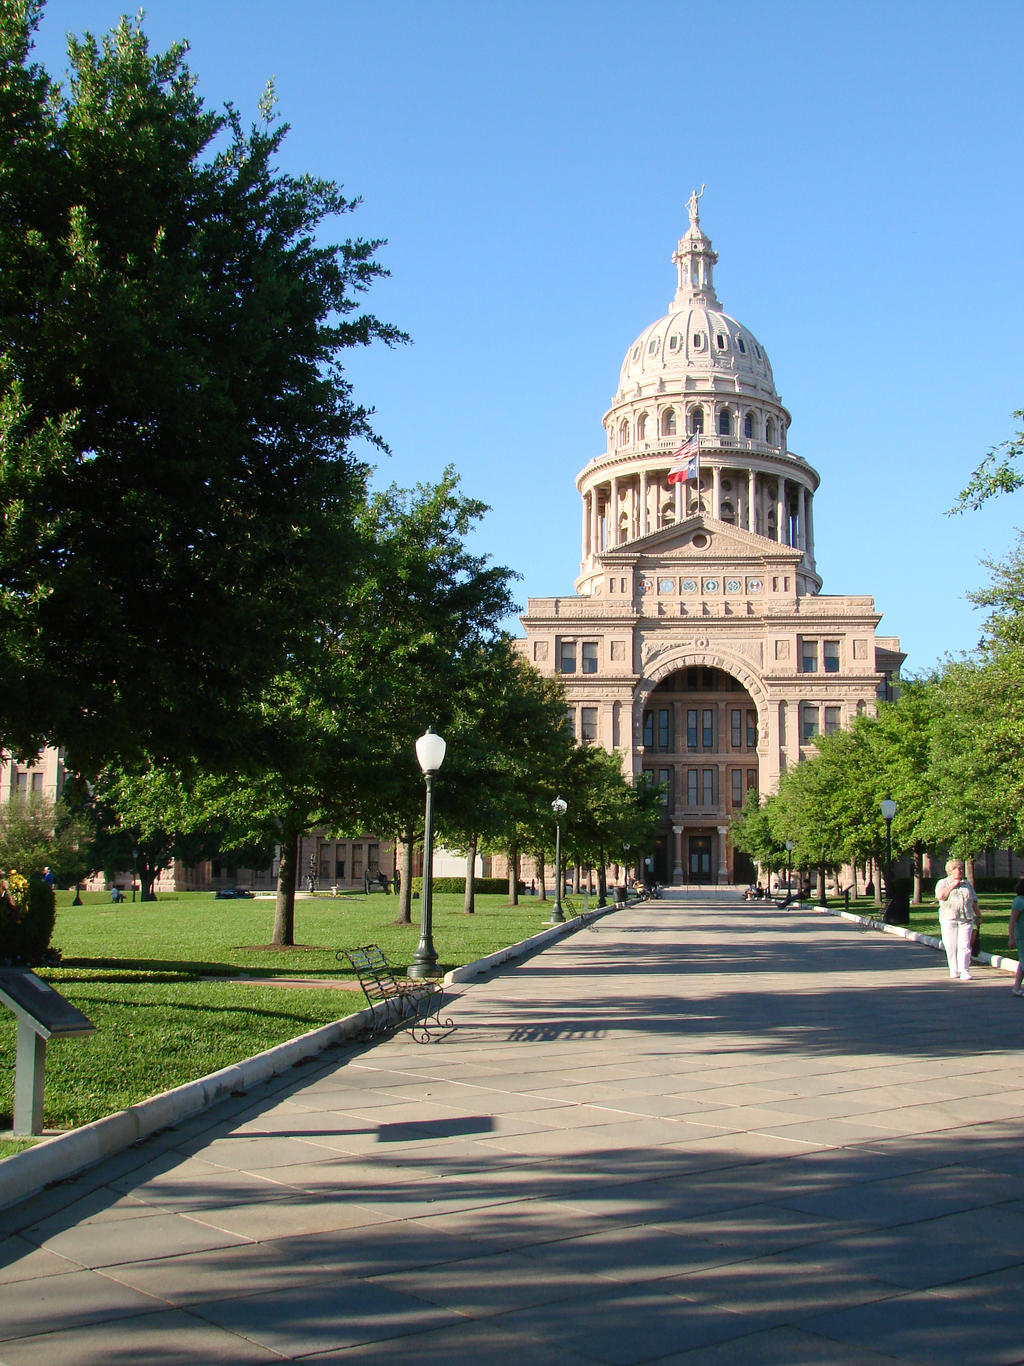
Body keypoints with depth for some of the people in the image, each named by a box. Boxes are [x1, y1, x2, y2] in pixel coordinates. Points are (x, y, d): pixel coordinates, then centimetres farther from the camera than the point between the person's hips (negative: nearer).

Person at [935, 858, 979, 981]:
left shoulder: (967, 884, 18)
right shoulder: (943, 883, 6)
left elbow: (974, 901, 23)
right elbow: (940, 896, -12)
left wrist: (978, 916, 21)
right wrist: (953, 885, -10)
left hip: (966, 920, 2)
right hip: (949, 920, -2)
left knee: (964, 946, -9)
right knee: (951, 947, -1)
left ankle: (964, 971, -10)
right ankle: (954, 971, 10)